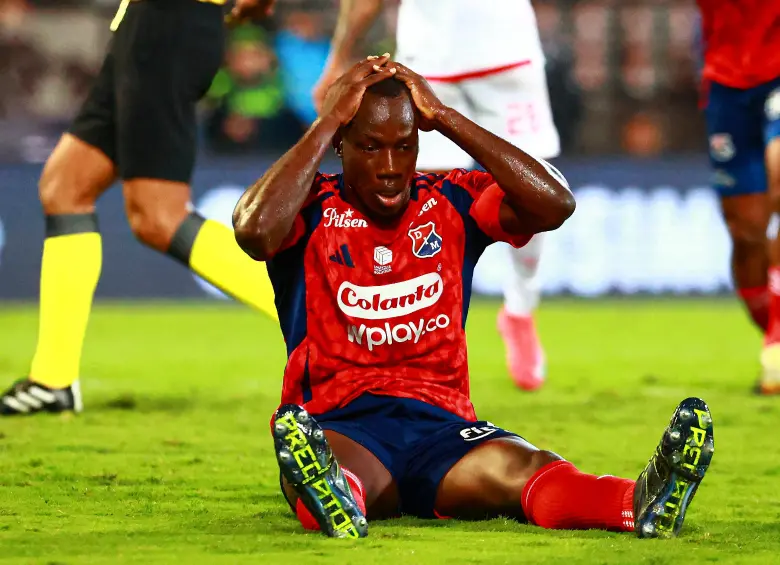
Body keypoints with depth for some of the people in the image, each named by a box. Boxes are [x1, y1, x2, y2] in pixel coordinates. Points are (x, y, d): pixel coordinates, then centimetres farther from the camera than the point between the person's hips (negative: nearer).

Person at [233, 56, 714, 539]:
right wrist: (329, 120, -9)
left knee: (523, 468, -32)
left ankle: (640, 501, -61)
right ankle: (334, 499, -75)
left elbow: (556, 204, -3)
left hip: (440, 426, 1)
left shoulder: (451, 202, 13)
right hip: (340, 424, -1)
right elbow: (255, 229, -19)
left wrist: (445, 117, -2)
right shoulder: (310, 209, 5)